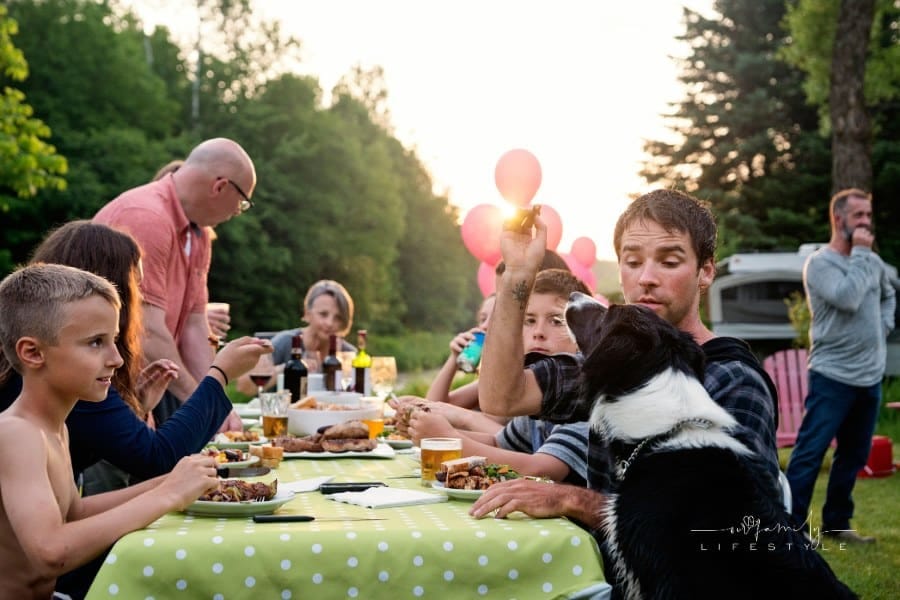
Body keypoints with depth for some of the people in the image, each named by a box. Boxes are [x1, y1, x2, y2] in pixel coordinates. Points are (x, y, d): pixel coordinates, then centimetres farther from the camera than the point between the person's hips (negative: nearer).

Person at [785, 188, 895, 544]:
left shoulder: (873, 261, 11)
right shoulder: (819, 263, -10)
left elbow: (888, 296, 30)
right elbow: (847, 299, -25)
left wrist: (884, 327, 13)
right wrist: (860, 253, -16)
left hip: (870, 377, 7)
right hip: (833, 376, -7)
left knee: (854, 455, 12)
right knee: (809, 453, -8)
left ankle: (836, 523, 23)